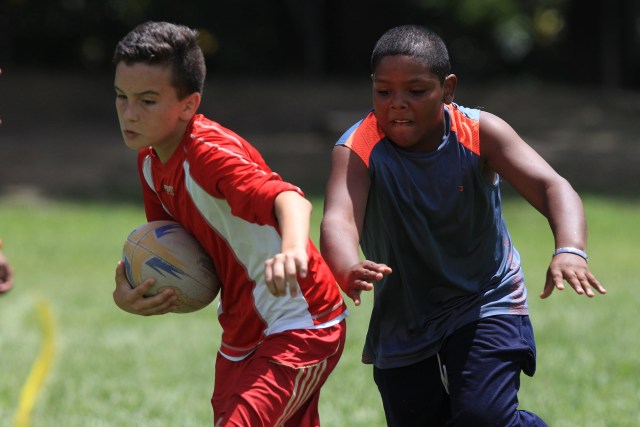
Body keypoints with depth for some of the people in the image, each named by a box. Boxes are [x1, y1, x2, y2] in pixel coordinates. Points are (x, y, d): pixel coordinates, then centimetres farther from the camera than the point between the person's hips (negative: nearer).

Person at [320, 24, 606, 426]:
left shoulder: (480, 133, -16)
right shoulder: (358, 149, -19)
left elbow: (552, 187, -26)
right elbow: (339, 219, -36)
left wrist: (570, 251, -47)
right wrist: (348, 271, -60)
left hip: (486, 304, -2)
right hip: (402, 317, 2)